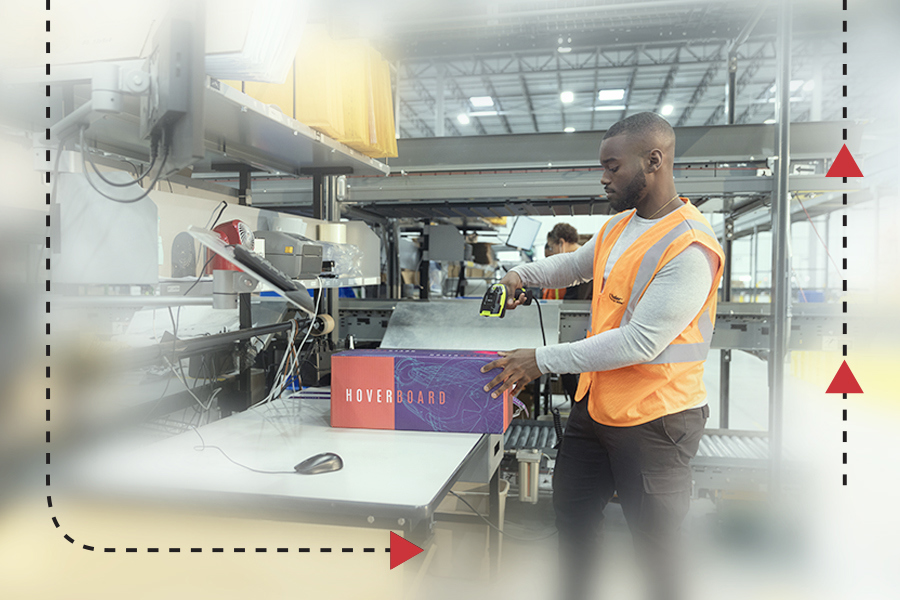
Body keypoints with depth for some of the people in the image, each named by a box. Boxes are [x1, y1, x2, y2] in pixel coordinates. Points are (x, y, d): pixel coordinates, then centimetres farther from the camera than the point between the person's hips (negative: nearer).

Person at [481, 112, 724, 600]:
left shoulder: (690, 248, -21)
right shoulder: (619, 226, 6)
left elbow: (640, 342, -27)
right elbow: (575, 263, 26)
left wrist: (543, 361, -25)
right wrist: (522, 275, 8)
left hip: (654, 417, -8)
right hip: (595, 403, 9)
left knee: (654, 544, 9)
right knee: (571, 508, 21)